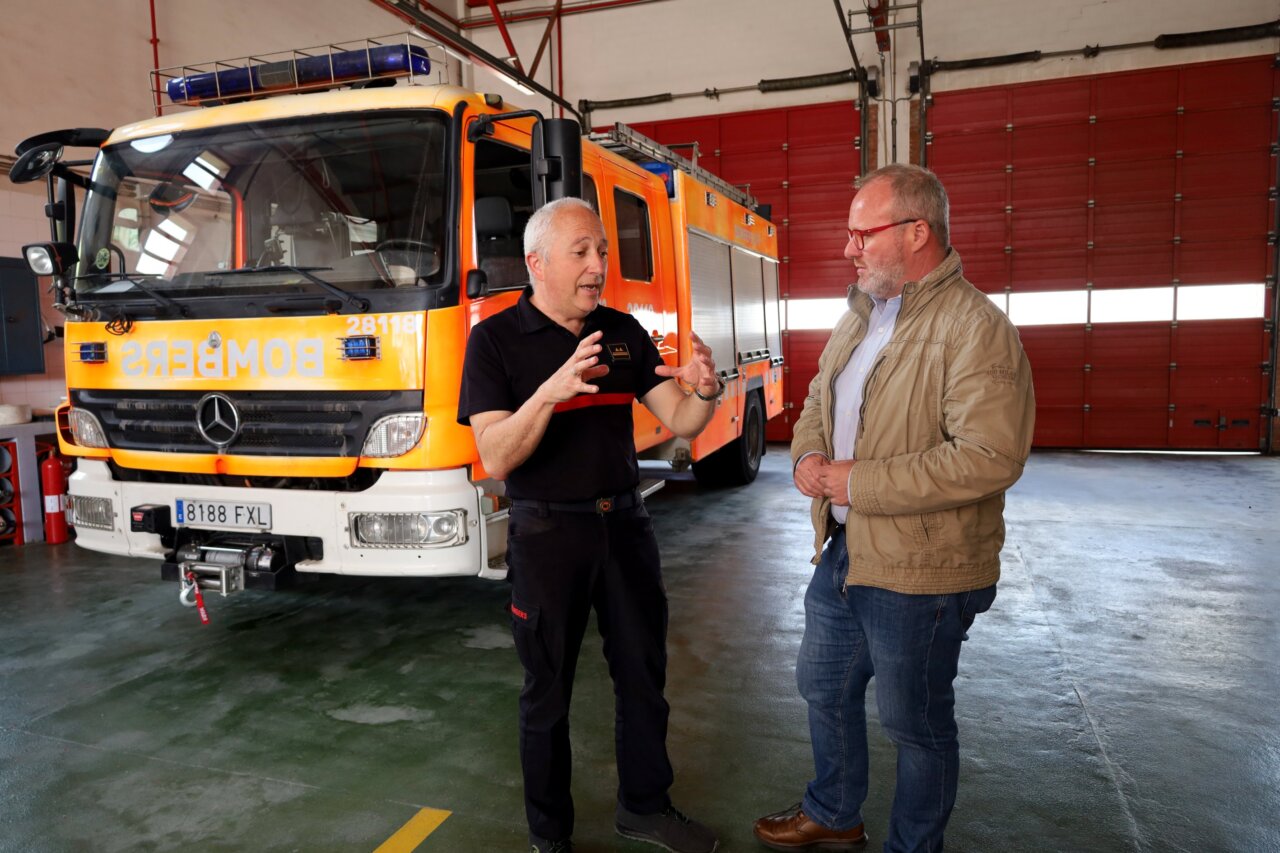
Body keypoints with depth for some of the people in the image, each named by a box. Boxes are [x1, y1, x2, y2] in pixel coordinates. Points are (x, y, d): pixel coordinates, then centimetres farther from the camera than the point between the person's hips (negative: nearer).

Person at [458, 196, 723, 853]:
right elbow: (495, 459, -19)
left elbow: (681, 424, 1)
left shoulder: (623, 332, 4)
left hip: (624, 522, 5)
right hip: (547, 533, -4)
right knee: (547, 692, 10)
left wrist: (705, 389, -21)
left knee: (643, 674, 16)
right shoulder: (495, 340, -10)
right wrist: (552, 390, -35)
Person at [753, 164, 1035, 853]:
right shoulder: (860, 315, 9)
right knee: (823, 687, 23)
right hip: (842, 550, 9)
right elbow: (818, 401, 19)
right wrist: (808, 455, -4)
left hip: (919, 570, -8)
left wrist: (862, 482, -24)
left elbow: (991, 456, -28)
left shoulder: (975, 326, -19)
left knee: (915, 723, 11)